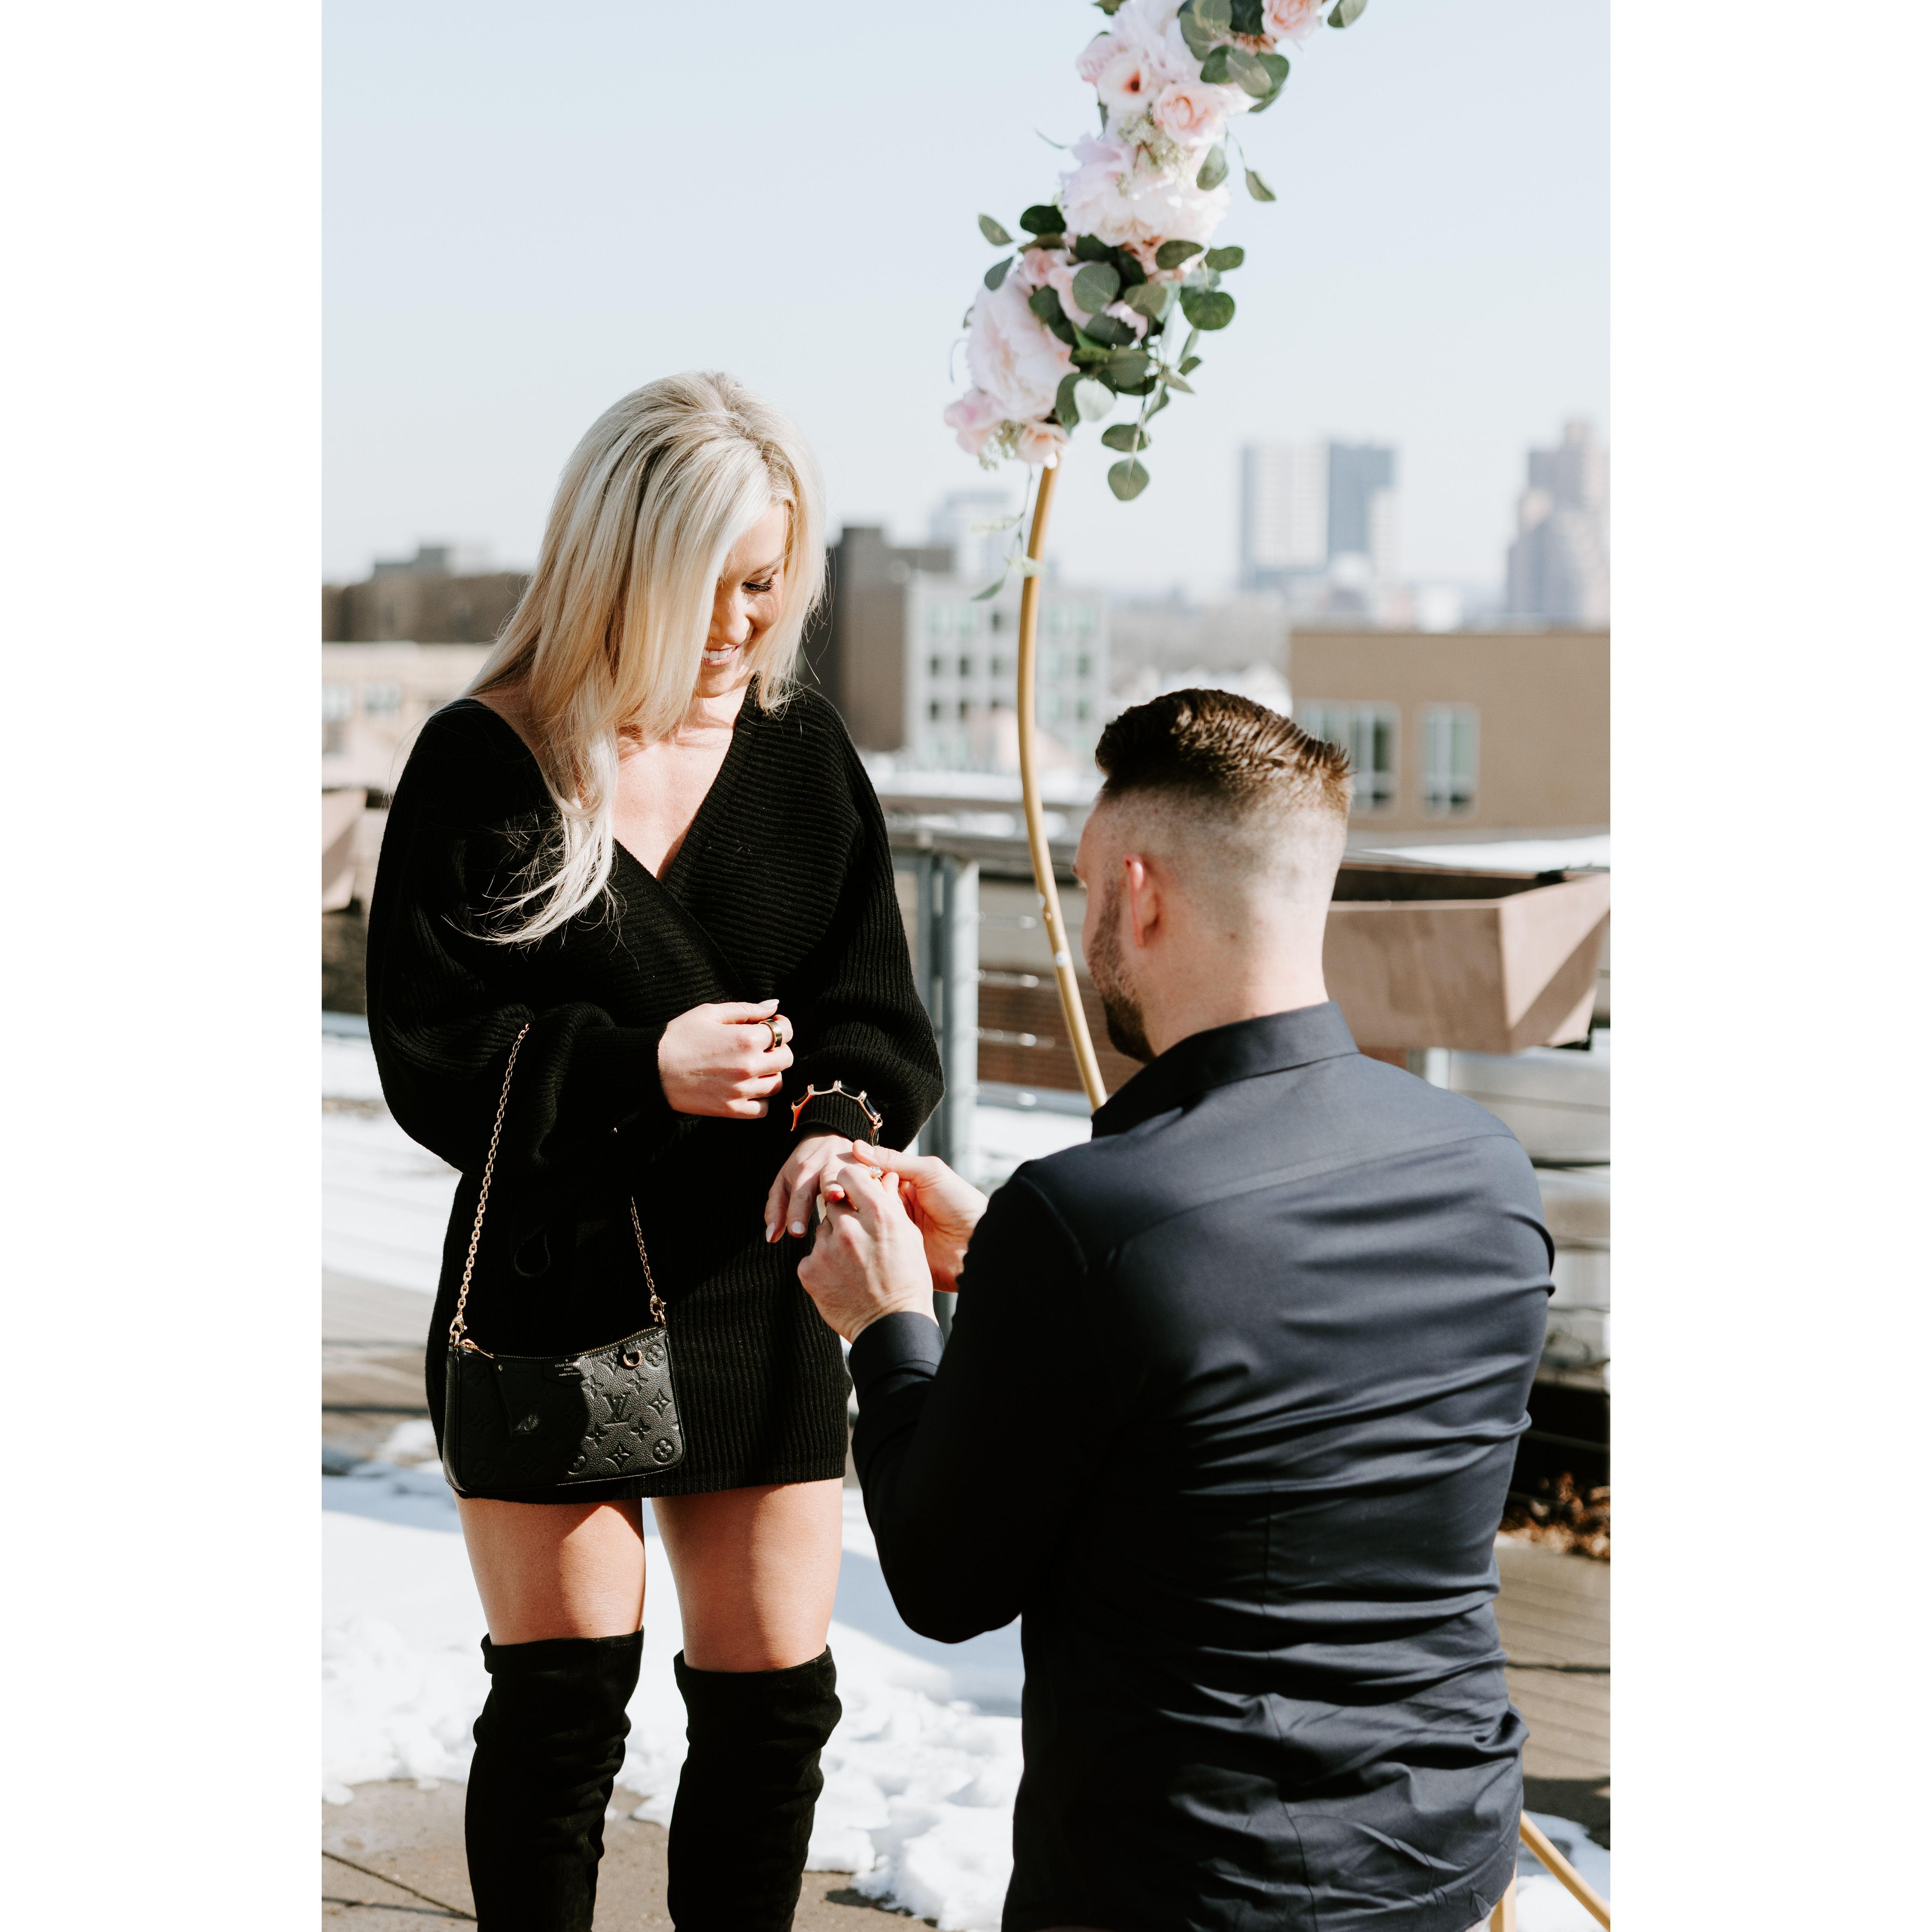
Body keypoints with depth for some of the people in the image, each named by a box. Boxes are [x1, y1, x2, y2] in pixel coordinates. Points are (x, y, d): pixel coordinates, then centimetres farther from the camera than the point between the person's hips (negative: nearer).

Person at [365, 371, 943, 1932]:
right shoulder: (484, 764, -8)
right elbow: (427, 1055, -10)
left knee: (774, 1695, 10)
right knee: (559, 1700, 6)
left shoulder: (804, 756, 3)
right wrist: (637, 1070, -24)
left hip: (756, 1291, 3)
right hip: (548, 1291, -3)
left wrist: (847, 1120, -22)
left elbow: (882, 1014, 1)